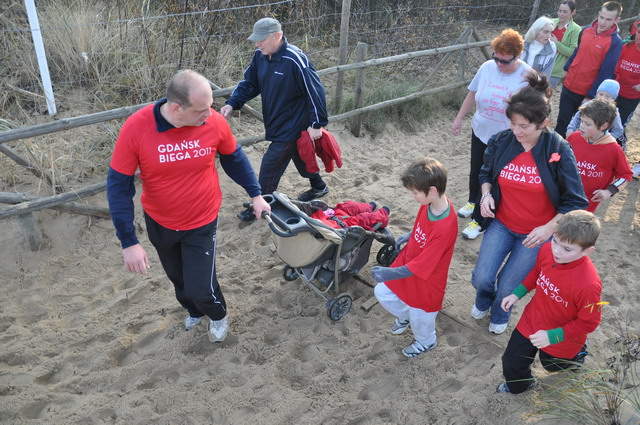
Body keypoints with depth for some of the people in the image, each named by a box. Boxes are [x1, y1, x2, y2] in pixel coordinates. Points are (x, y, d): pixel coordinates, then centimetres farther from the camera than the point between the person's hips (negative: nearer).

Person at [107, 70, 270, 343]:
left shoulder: (214, 121, -21)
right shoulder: (136, 128, -25)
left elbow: (234, 158, 1)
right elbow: (119, 185, -17)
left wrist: (255, 194, 3)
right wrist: (129, 242, -19)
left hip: (201, 224, -1)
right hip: (159, 223, 1)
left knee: (201, 287, -2)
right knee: (178, 277, 23)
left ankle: (218, 315, 35)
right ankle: (194, 310, 57)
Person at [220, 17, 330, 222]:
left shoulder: (295, 60, -26)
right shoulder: (260, 56, -2)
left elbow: (314, 92, -21)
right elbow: (249, 84, 6)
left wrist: (317, 124, -17)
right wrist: (232, 104, -9)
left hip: (292, 126, -8)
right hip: (277, 124, 8)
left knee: (269, 168, -2)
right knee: (299, 157, 25)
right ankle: (318, 186, 47)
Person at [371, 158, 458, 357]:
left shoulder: (445, 227, -38)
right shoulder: (429, 203, -14)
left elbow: (420, 266, -33)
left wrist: (391, 273, -36)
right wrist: (409, 235, 4)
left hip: (426, 280, -7)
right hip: (408, 262, 7)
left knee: (420, 318, 18)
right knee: (382, 293, 18)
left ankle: (426, 342, 54)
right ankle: (405, 316, 49)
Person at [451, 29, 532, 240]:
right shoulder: (487, 67, -7)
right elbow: (472, 94, 6)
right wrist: (459, 119, 8)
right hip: (480, 130, 5)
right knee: (475, 171, 22)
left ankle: (479, 220, 20)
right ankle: (473, 201, 52)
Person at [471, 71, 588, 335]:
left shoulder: (558, 151, -19)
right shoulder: (501, 142, -12)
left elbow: (575, 202, -12)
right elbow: (486, 172, 9)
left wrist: (549, 228, -22)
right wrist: (486, 195, -10)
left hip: (537, 233, -2)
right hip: (502, 224, 2)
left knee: (507, 287, 1)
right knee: (482, 279, -3)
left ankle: (499, 315, 40)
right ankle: (483, 302, 37)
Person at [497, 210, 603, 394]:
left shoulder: (588, 285, -39)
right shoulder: (547, 250, -22)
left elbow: (588, 323, -23)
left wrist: (552, 336, -24)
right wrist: (517, 294, -4)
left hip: (562, 339, -4)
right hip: (531, 322, 4)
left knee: (552, 364, 29)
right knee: (512, 363, 16)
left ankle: (578, 351, 60)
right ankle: (518, 386, 50)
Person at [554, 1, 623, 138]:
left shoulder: (615, 42, -16)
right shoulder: (585, 30, 0)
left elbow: (606, 72, -16)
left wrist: (591, 96, -16)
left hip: (587, 93, -4)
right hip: (569, 86, 4)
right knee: (562, 121, 12)